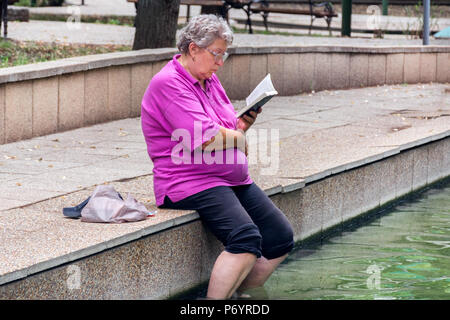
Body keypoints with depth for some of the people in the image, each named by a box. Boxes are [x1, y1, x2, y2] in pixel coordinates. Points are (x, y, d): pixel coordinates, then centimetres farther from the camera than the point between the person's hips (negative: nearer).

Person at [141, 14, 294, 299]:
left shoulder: (209, 79, 17)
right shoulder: (168, 84, -13)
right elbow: (206, 139, -21)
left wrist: (243, 124, -1)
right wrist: (239, 138, -2)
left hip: (234, 179, 10)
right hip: (191, 183, -10)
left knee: (281, 238, -1)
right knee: (247, 238, -30)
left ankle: (235, 296, 6)